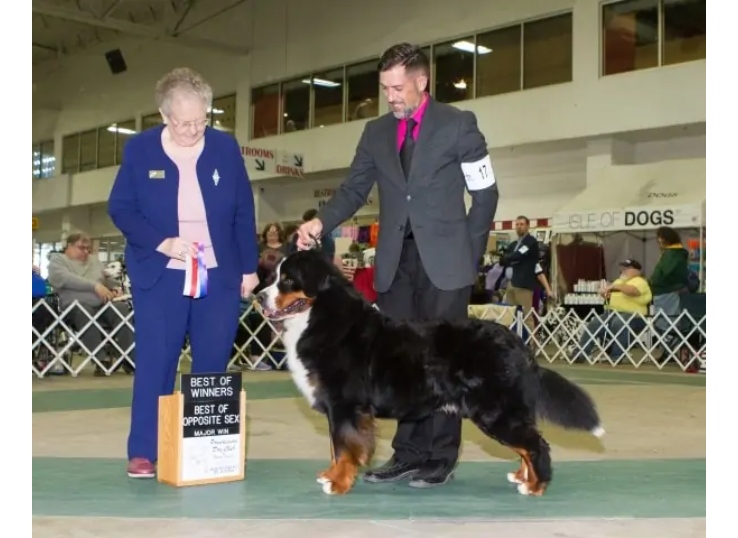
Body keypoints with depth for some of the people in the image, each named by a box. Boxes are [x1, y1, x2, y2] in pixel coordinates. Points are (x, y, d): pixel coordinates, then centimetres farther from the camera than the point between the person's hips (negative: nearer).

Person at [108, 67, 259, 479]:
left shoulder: (226, 147, 3)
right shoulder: (139, 149, -1)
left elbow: (244, 213, 6)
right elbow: (120, 208, -1)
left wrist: (249, 268, 3)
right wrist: (162, 243, -15)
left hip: (220, 276, 2)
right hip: (159, 276, -1)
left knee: (213, 365, 5)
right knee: (155, 364, -1)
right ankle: (143, 452, 7)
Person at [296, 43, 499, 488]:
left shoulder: (458, 124, -1)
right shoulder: (376, 132, 11)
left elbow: (486, 194, 1)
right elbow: (354, 189, 8)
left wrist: (468, 255, -3)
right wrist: (322, 222, -11)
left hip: (443, 260, -4)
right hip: (395, 261, 4)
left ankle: (441, 457, 7)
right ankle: (409, 453, 13)